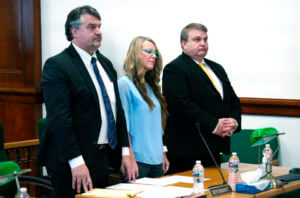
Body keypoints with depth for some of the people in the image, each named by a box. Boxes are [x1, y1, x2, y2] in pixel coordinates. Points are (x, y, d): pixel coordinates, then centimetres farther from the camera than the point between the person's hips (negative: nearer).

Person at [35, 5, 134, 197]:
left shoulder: (106, 64, 14)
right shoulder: (57, 66, -12)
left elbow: (118, 109, 17)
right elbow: (59, 118, -19)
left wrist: (125, 151, 10)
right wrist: (76, 162, -24)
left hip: (104, 158, 8)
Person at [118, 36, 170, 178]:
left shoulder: (151, 86, 16)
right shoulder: (125, 84, -8)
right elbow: (123, 125, -13)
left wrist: (163, 153, 16)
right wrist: (130, 159, -17)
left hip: (157, 160, 8)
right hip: (138, 160, -8)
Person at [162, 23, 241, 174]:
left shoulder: (217, 68, 21)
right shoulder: (174, 69, -6)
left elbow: (233, 99, 19)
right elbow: (183, 105, -17)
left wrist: (234, 121, -2)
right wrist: (214, 125, -18)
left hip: (215, 149, 8)